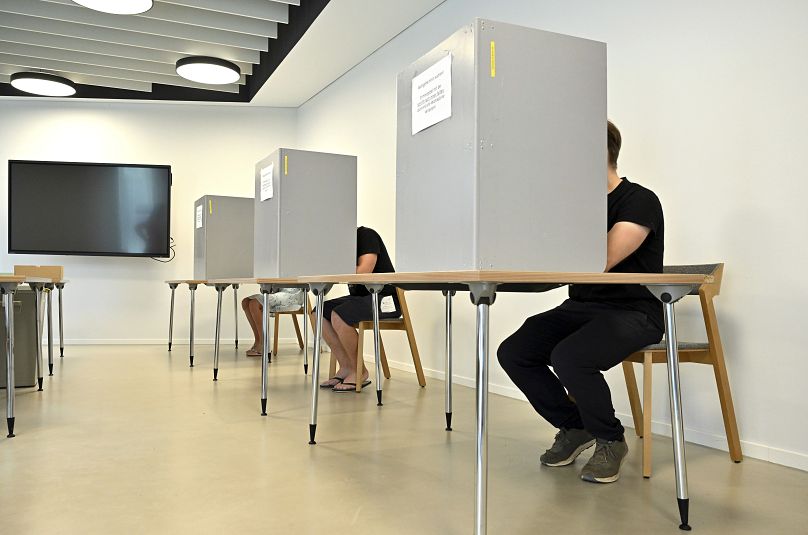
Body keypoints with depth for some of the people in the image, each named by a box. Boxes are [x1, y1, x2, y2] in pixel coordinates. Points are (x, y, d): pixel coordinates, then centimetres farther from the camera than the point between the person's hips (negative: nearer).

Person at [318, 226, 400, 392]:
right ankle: (346, 367, -1)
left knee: (338, 315, -28)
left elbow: (364, 271, -23)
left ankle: (359, 372, -10)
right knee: (320, 312, -5)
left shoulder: (366, 235, -10)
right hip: (361, 296, 9)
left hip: (384, 299, -9)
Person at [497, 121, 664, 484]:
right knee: (513, 353, -10)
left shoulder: (639, 201, -11)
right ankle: (573, 427, 11)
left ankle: (609, 440, -4)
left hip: (631, 312, -7)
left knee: (568, 357, -33)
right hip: (581, 307, 7)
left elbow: (599, 261, -25)